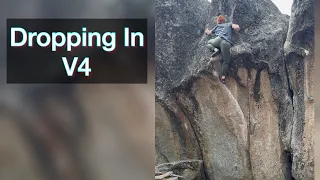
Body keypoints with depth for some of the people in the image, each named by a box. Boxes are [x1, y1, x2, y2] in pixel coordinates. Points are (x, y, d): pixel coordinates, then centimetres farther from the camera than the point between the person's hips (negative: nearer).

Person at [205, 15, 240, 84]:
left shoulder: (217, 26, 28)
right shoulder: (229, 24, 27)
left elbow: (208, 32, 39)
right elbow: (237, 27, 9)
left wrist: (206, 30, 61)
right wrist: (237, 28, 32)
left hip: (219, 39, 0)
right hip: (227, 43, 0)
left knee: (209, 43, 33)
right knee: (226, 61, 8)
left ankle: (215, 49, 2)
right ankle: (223, 76, -8)